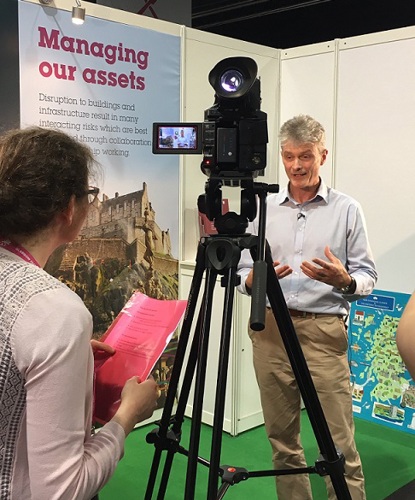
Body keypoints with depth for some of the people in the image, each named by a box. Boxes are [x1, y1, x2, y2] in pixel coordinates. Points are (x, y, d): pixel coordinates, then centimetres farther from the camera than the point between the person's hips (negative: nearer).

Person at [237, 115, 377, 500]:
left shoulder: (347, 210, 5)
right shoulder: (262, 208, 10)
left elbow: (367, 276, 5)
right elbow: (241, 273, 10)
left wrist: (344, 280, -17)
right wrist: (255, 279, -12)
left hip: (323, 332, -2)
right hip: (270, 330, 3)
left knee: (339, 445, -3)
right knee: (281, 438, 11)